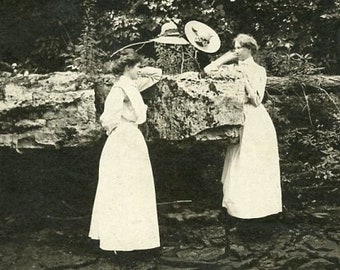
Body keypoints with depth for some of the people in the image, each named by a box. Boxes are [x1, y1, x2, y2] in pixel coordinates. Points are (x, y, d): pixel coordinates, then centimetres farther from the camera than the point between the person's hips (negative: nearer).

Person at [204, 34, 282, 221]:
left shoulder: (258, 71, -3)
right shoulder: (233, 68, 7)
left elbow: (256, 100, -11)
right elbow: (208, 70, -4)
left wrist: (244, 78, -15)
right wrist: (226, 57, -2)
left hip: (255, 120, -4)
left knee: (255, 164, 1)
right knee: (238, 163, 7)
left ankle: (256, 204, 11)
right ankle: (239, 203, 15)